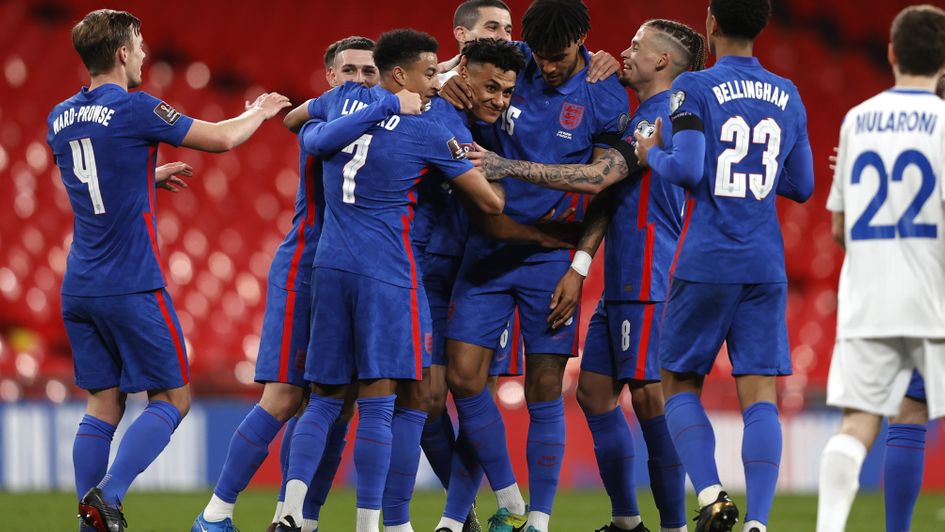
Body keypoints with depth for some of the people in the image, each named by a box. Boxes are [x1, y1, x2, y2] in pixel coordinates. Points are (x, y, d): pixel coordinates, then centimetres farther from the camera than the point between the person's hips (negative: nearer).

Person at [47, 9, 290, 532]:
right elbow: (222, 138, -4)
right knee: (171, 398, 2)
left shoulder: (61, 117, 10)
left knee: (103, 405, 11)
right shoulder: (134, 109, -12)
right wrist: (261, 111, 15)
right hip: (131, 287, -7)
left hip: (79, 287, 7)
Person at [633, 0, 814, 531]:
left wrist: (651, 153, 3)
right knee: (760, 397, 0)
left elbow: (688, 171, -16)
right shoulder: (788, 97, 9)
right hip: (766, 267, 3)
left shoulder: (695, 89, -6)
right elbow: (802, 187, 14)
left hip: (705, 265, -3)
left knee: (680, 385, 10)